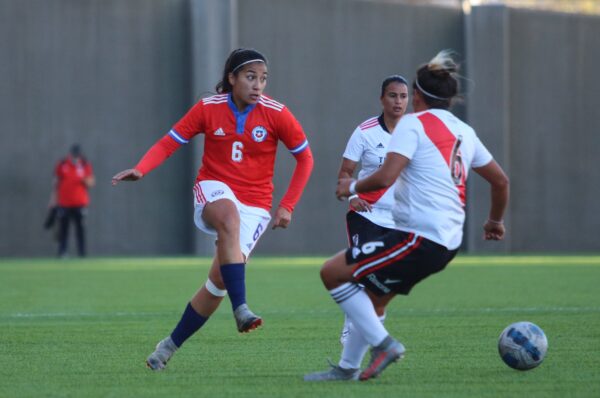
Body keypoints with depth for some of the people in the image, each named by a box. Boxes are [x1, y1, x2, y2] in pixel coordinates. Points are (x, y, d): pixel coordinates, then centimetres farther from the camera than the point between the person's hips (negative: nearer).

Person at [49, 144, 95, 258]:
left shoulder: (85, 165, 2)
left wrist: (87, 181, -19)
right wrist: (53, 200, 9)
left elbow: (92, 183, 5)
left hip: (80, 203, 0)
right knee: (63, 228, -1)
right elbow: (56, 183, 9)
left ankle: (82, 252, 0)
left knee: (80, 228, -4)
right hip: (64, 204, 1)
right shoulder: (62, 165, 2)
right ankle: (62, 252, 3)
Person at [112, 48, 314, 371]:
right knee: (229, 216, -39)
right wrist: (141, 169, -23)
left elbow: (305, 159, 3)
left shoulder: (275, 114, -7)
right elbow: (168, 143, -4)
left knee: (220, 278, -12)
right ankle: (240, 309, -47)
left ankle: (172, 344, 7)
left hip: (254, 205, 1)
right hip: (214, 191, -1)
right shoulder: (209, 108, -5)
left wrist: (287, 206, -3)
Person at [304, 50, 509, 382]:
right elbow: (500, 181, 26)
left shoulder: (414, 123, -6)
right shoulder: (465, 132, 17)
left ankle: (382, 344, -9)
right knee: (373, 300, 19)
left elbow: (386, 177, -18)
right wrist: (495, 221, 43)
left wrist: (352, 187, 1)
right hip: (447, 242, 9)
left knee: (332, 272, -5)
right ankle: (350, 368, 19)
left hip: (418, 236, -9)